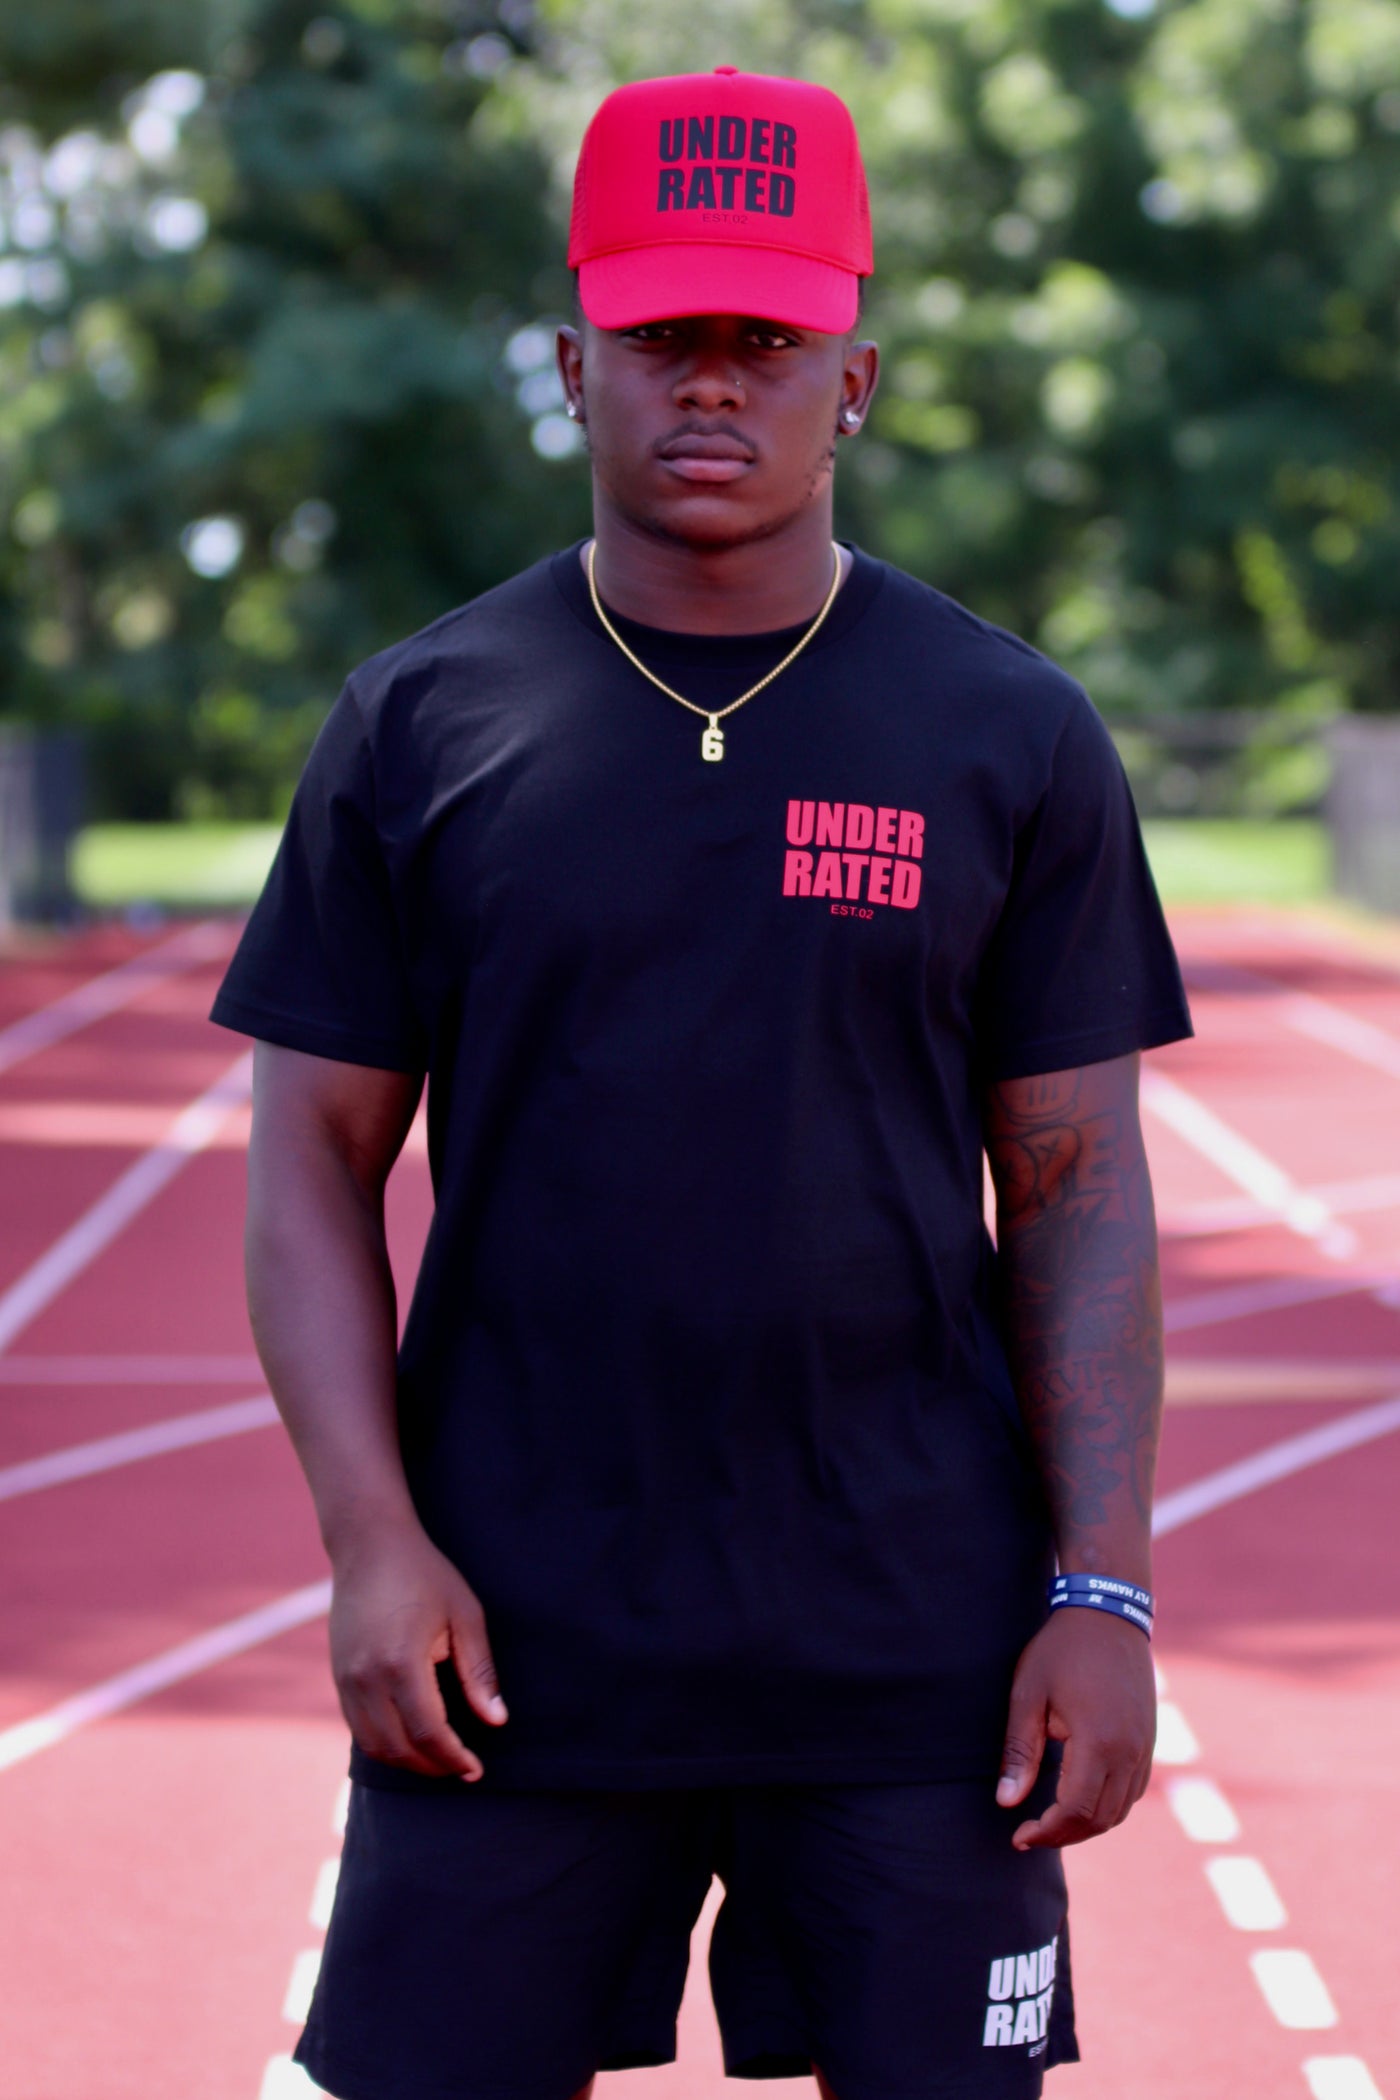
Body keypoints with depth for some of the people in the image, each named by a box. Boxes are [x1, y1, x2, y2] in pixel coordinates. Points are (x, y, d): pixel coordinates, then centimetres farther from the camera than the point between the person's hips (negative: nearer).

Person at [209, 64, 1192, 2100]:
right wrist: (372, 1538, -8)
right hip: (510, 1630, 0)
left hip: (917, 1637, 0)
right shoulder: (420, 725, 4)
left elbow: (1078, 1189, 4)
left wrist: (1105, 1592, -4)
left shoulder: (1014, 737, 4)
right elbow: (315, 1163, 4)